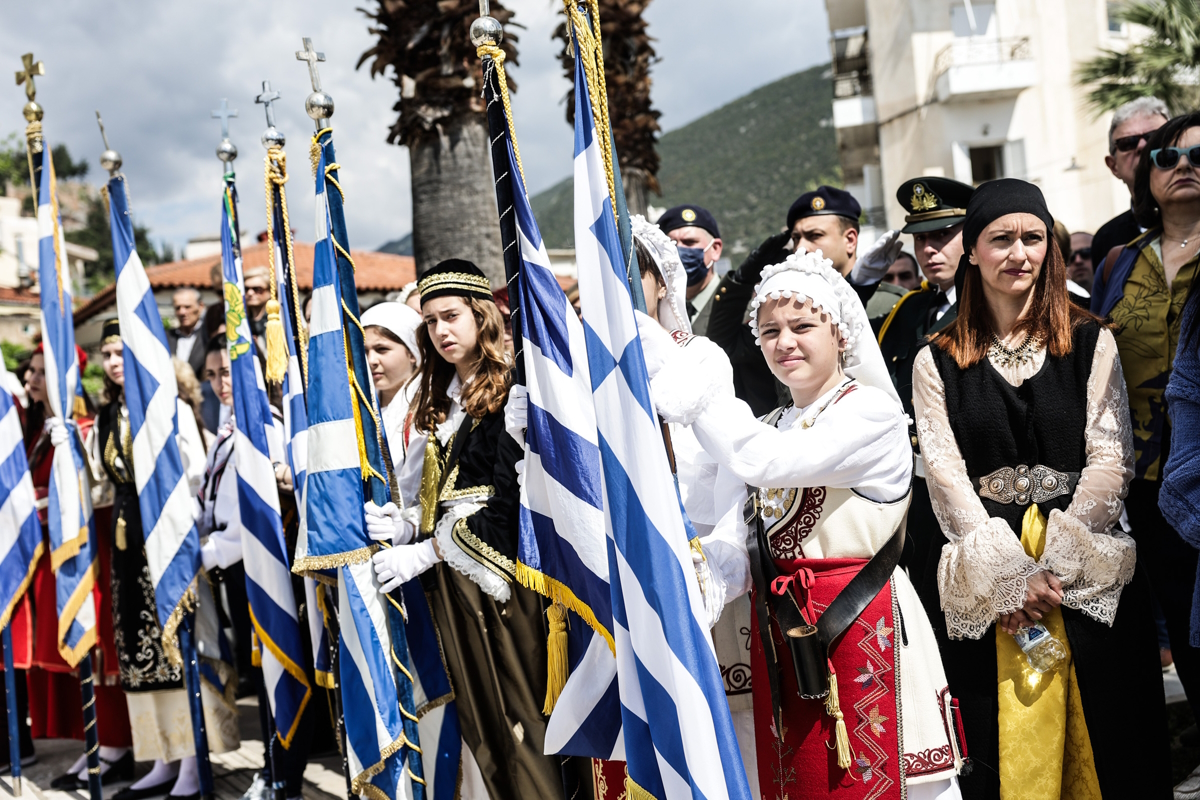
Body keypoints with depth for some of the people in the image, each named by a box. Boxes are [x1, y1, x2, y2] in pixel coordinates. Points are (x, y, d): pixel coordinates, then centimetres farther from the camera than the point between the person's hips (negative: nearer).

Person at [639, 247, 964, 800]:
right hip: (778, 640, 6)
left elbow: (763, 462, -24)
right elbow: (735, 552, 5)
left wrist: (678, 371, -23)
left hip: (862, 629, -6)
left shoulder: (872, 411, -8)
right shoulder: (768, 428, 14)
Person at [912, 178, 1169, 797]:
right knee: (1004, 743, 3)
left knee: (1101, 737, 3)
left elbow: (1110, 459, -2)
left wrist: (1056, 566, -12)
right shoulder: (937, 362, 6)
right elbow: (946, 474, -1)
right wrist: (1010, 575, -11)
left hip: (1089, 574, 0)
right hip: (985, 577, 0)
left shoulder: (1091, 343, 6)